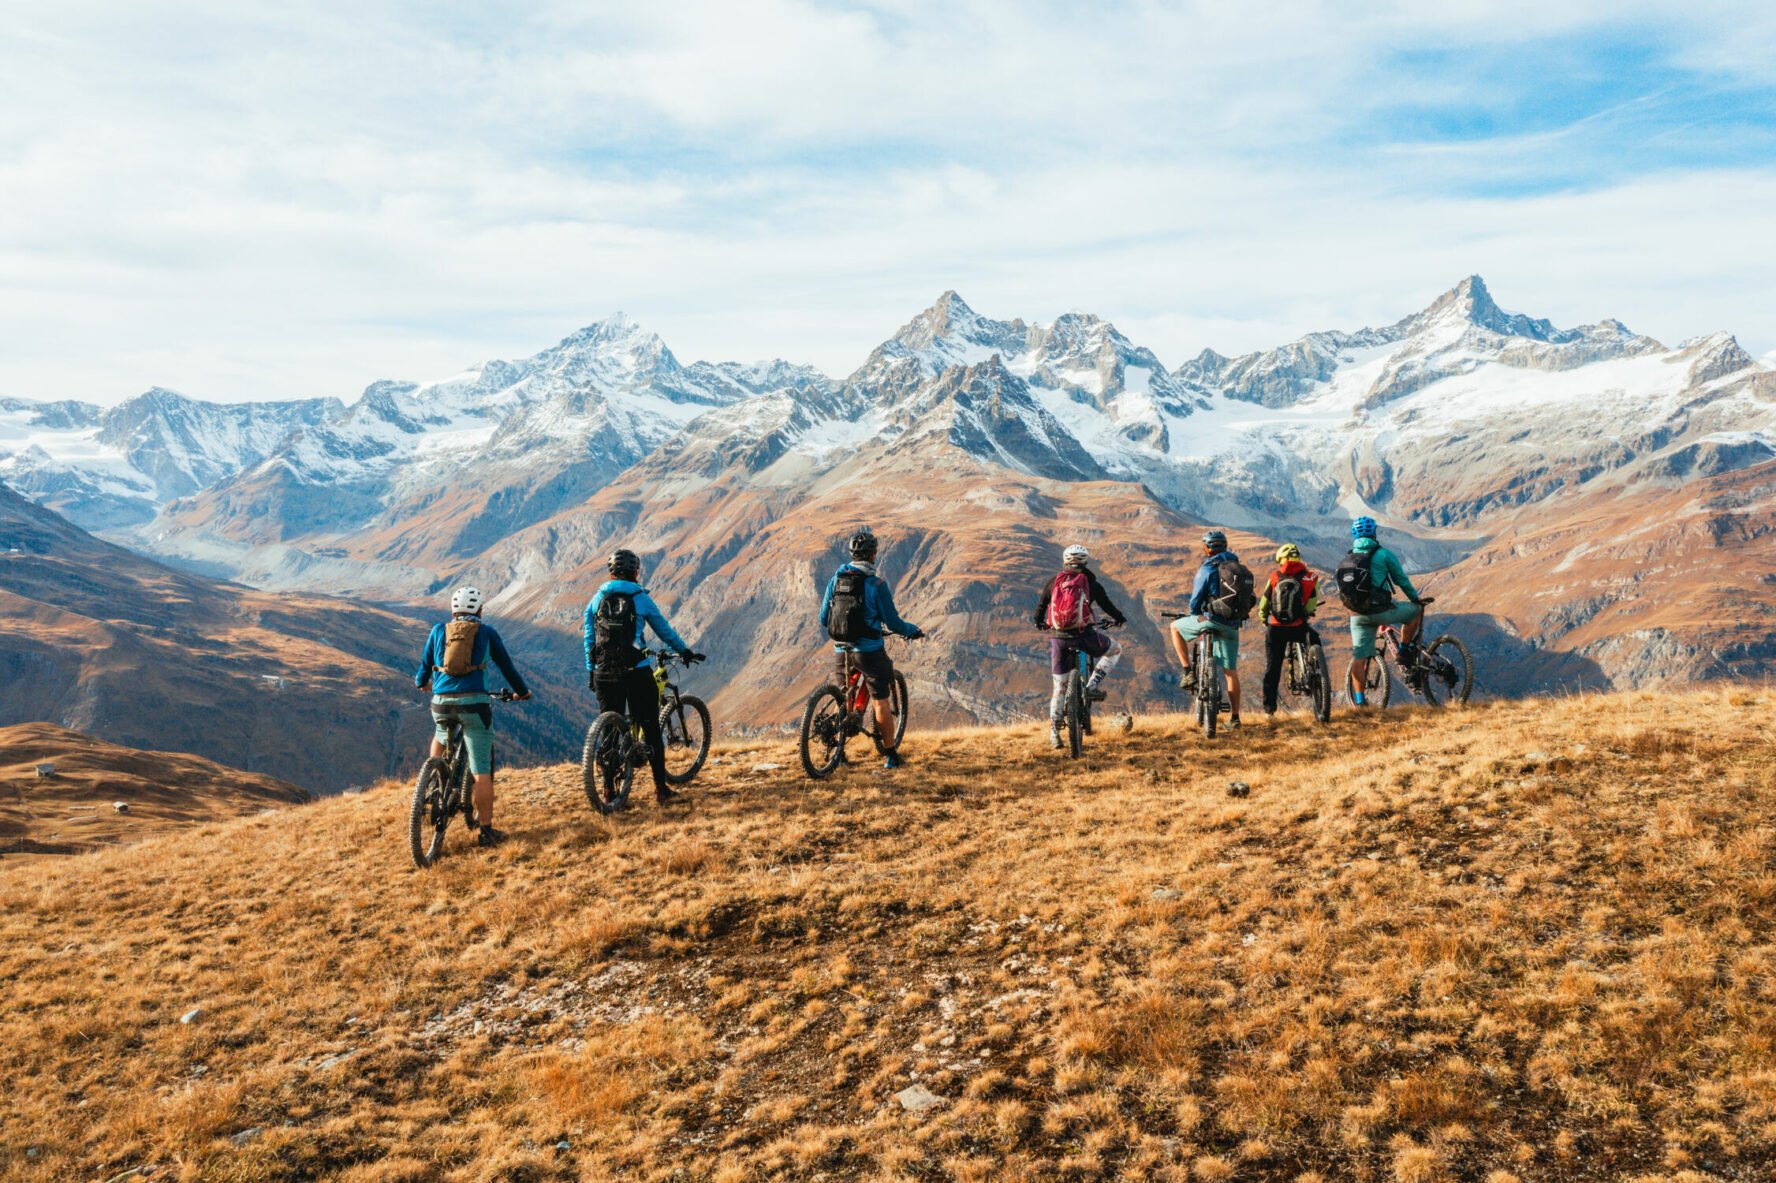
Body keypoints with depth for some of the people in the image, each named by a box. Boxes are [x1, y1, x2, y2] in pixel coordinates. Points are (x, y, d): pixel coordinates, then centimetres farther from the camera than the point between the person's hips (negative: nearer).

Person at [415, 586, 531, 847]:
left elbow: (425, 664, 22)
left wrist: (421, 682, 45)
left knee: (441, 738, 38)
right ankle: (485, 830, 0)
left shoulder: (439, 629, 14)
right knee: (481, 770, 0)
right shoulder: (486, 632, 10)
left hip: (441, 702, 3)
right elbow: (506, 665, 17)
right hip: (474, 703, -3)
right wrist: (522, 691, 33)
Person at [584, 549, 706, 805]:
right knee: (651, 729, 4)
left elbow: (588, 639, 9)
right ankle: (661, 789, 5)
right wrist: (685, 652, 23)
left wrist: (591, 672, 16)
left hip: (605, 674, 3)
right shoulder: (641, 598, -1)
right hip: (636, 671, -3)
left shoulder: (596, 599, 7)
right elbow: (665, 631, 8)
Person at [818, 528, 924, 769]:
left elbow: (823, 618, 8)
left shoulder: (835, 579, 2)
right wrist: (914, 631, 9)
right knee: (881, 701, 5)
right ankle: (891, 756, 9)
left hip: (841, 650, 5)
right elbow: (893, 622, -9)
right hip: (869, 650, -4)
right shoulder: (876, 584, -12)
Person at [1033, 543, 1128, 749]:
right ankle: (1092, 684, 6)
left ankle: (1054, 732, 10)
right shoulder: (1091, 583, 4)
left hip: (1058, 637, 3)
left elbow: (1041, 606, 20)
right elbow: (1107, 606, 10)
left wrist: (1039, 623, 41)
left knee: (1059, 687, 13)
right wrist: (1121, 619, 30)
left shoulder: (1053, 583, 11)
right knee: (1115, 649, 24)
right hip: (1083, 635, -3)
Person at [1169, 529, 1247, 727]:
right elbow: (1248, 599, 18)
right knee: (1231, 671, 12)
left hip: (1210, 619, -5)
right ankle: (1234, 717, 13)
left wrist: (1194, 614, 17)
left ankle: (1188, 672, 9)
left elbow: (1196, 600, -4)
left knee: (1176, 627, 19)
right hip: (1232, 626, 5)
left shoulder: (1207, 569, -7)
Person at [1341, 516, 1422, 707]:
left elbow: (1342, 590, 19)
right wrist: (1416, 598, 19)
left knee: (1358, 657, 8)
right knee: (1415, 610, 20)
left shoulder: (1346, 559, 12)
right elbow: (1401, 580, 3)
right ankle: (1404, 651, 20)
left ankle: (1359, 699, 5)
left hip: (1358, 616, 5)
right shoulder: (1383, 554, -3)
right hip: (1381, 611, -5)